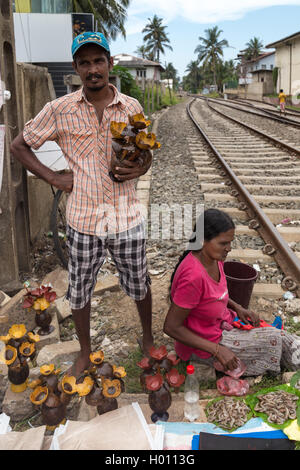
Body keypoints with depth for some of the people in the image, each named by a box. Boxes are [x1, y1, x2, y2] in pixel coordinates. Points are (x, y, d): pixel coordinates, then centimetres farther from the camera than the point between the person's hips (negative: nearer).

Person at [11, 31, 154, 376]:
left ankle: (147, 337, 45)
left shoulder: (132, 108, 0)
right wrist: (53, 178, -5)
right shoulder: (59, 110, -5)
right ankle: (85, 351, 41)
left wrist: (138, 170, -10)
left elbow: (146, 154, 13)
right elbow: (19, 146, 6)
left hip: (127, 218, 1)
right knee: (79, 292, 15)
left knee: (139, 285, 16)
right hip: (83, 219, 0)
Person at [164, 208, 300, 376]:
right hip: (202, 346, -8)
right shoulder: (193, 276, -34)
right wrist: (217, 350, -25)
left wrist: (238, 308, -3)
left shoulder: (215, 258, -9)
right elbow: (171, 327, -27)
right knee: (275, 340, -4)